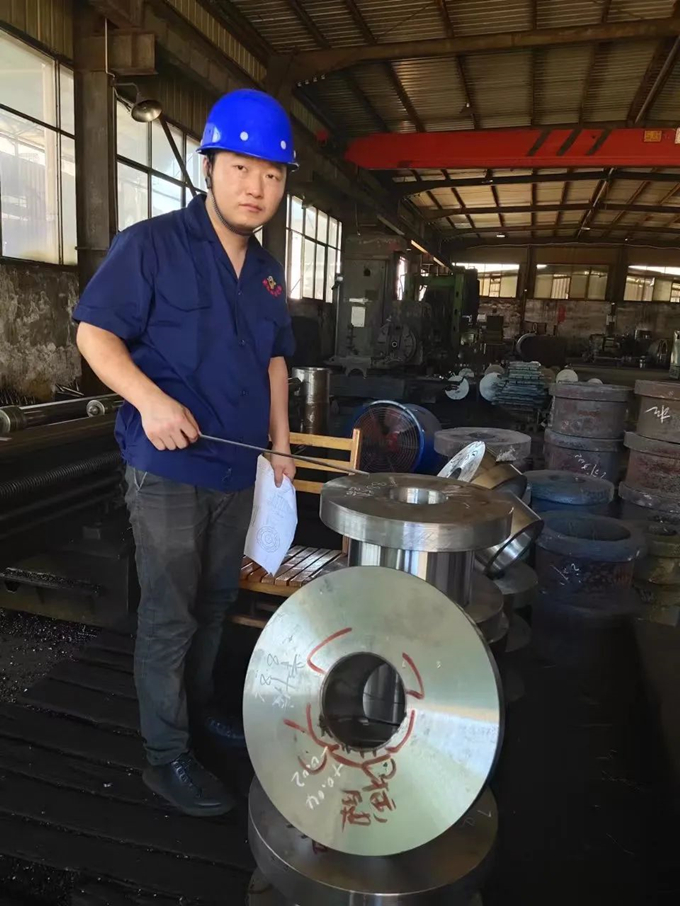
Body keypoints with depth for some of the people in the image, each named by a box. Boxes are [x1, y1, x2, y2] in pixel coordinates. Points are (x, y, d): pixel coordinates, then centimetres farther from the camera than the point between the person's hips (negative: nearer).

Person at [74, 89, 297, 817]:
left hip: (237, 468, 7)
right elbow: (94, 331, -10)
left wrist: (281, 442, 13)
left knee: (216, 601, 19)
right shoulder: (151, 244, -9)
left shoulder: (267, 272, 11)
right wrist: (149, 400, -26)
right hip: (169, 467, -7)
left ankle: (198, 706, 40)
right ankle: (166, 756, 21)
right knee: (169, 615, 3)